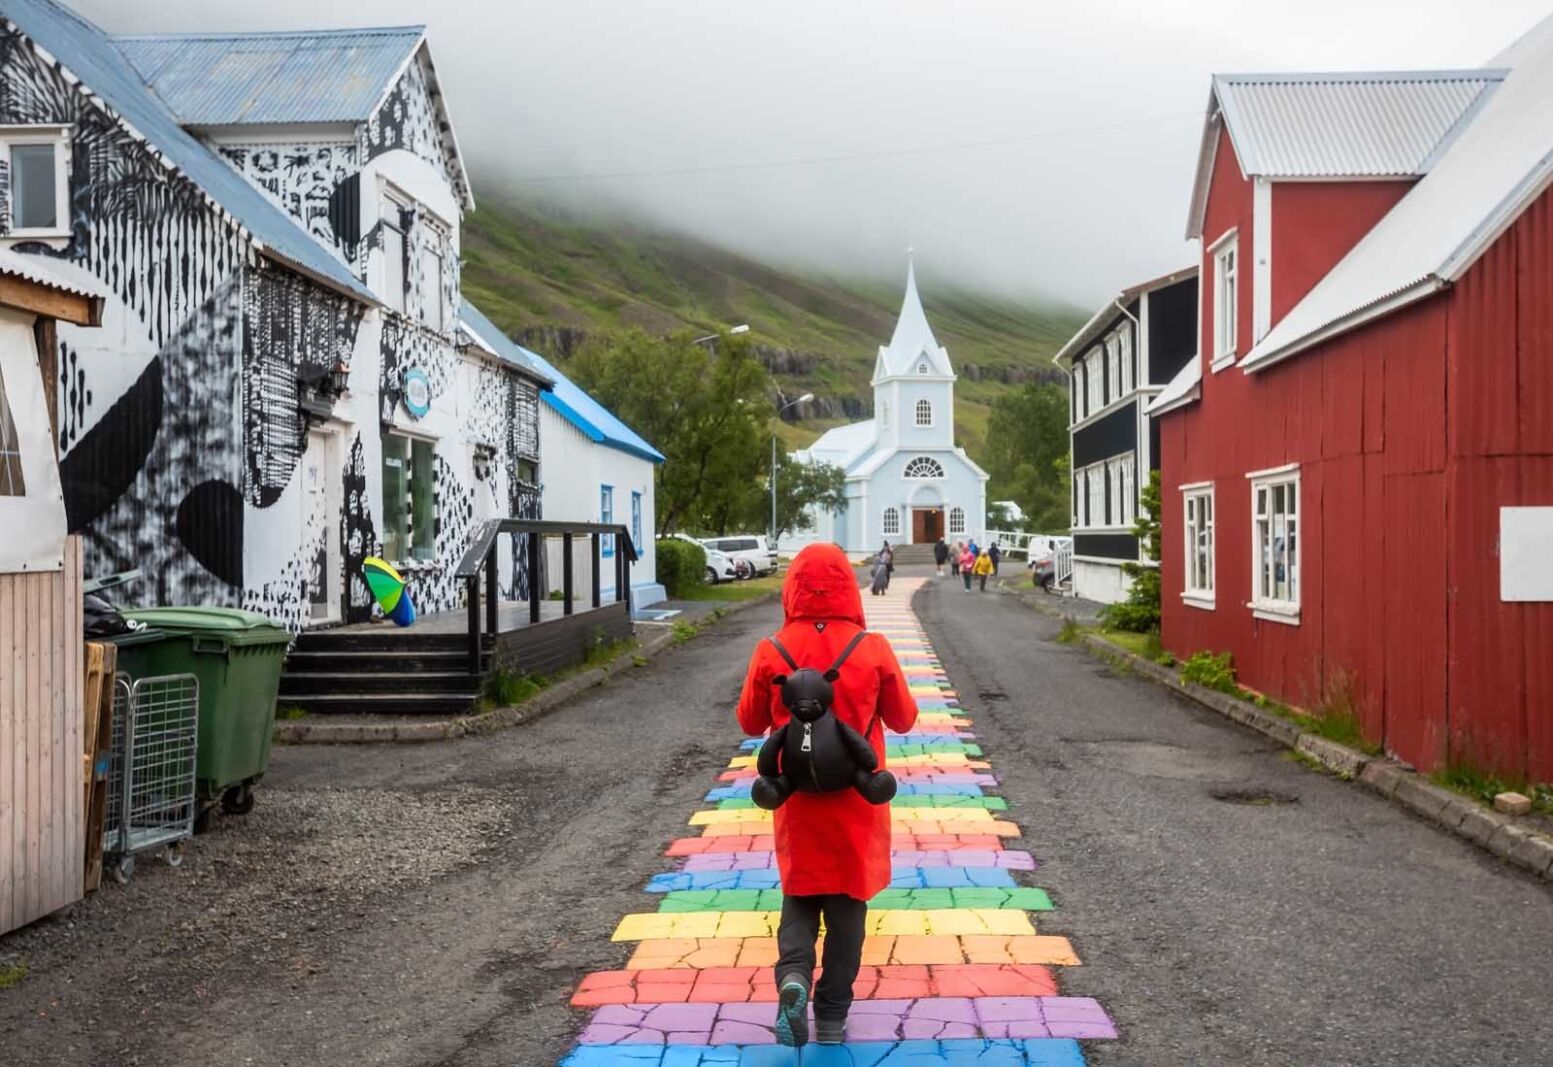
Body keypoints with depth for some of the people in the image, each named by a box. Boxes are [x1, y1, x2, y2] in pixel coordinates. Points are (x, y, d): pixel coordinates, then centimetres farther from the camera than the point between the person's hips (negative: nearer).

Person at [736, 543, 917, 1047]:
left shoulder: (771, 653, -12)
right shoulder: (874, 650, -14)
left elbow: (750, 722, 2)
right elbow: (904, 719, -1)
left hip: (796, 801, 1)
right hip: (856, 803, 0)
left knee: (799, 894, 18)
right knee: (847, 901, 14)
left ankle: (792, 975, -7)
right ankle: (832, 1015, 20)